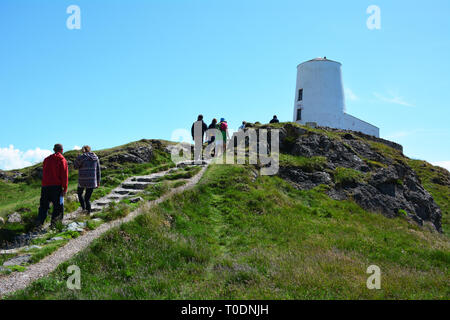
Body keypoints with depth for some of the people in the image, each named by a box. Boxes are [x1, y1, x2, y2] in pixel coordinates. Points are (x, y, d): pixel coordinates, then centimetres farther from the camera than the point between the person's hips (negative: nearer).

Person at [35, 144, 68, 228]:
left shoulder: (47, 159, 13)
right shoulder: (62, 160, -4)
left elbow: (44, 173, 18)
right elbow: (64, 175, -9)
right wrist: (65, 189, -9)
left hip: (45, 186, 5)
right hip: (56, 186, -5)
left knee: (43, 206, 13)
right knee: (58, 206, 4)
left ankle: (39, 223, 9)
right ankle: (54, 224, 3)